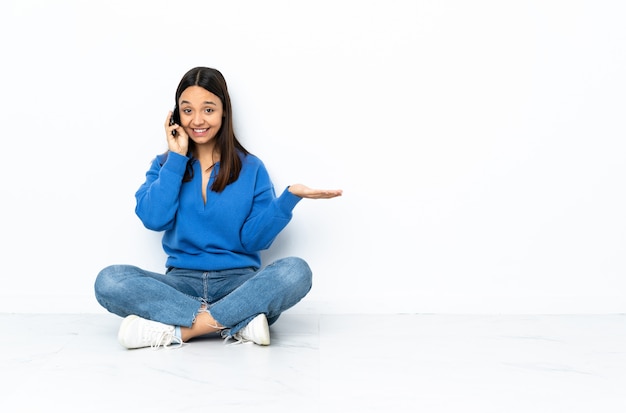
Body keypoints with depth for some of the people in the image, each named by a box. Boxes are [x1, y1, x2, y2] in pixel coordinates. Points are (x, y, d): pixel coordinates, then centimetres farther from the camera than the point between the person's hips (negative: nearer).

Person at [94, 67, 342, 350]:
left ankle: (177, 330, -29)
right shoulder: (165, 165, 11)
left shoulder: (251, 168, 7)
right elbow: (153, 219, -8)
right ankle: (238, 323, -29)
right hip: (182, 282, 1)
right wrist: (176, 157, -6)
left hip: (239, 282, -1)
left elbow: (254, 239, -1)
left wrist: (289, 197, -14)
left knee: (296, 271, -31)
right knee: (108, 281, -26)